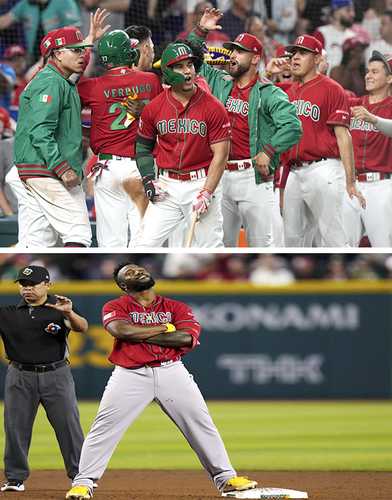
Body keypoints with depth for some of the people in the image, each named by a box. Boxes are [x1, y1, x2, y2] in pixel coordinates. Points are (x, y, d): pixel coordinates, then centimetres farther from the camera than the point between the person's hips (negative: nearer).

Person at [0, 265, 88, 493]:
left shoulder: (58, 308, -1)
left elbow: (82, 327, -17)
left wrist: (68, 313, -37)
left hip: (56, 374, -2)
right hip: (20, 377, 2)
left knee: (69, 424, -1)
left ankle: (80, 476, 6)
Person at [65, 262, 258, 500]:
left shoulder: (177, 308, 9)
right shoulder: (115, 307, 4)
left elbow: (187, 338, -10)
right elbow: (121, 330, -18)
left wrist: (137, 334, -10)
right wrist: (164, 328, -9)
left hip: (172, 372, 2)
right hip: (131, 374, -2)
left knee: (201, 424, 1)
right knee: (104, 427, -9)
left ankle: (226, 478, 11)